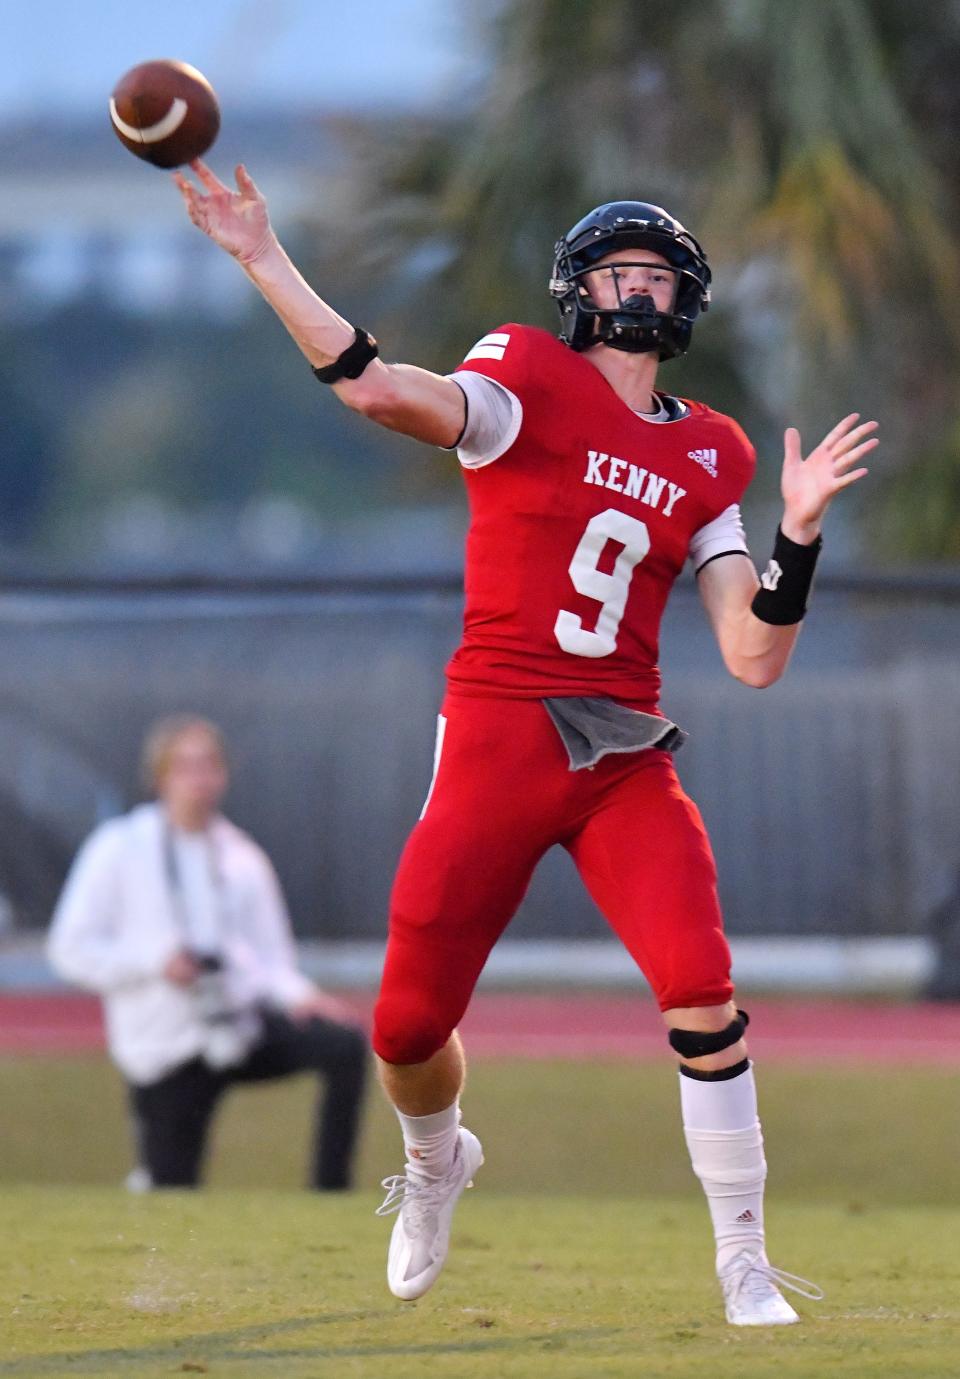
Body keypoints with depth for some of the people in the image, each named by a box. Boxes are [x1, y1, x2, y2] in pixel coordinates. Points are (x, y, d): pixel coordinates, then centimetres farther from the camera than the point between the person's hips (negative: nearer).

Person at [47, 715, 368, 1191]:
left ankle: (331, 1198, -18)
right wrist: (155, 961, -16)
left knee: (345, 1044, -24)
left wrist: (298, 995, -11)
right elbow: (71, 949, -1)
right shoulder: (119, 851, 2)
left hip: (243, 1018, 3)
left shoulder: (243, 860, 12)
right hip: (166, 1051, -3)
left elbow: (271, 958, 12)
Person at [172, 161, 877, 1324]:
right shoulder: (531, 385, 0)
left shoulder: (707, 461, 11)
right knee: (409, 1028, 2)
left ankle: (745, 1270, -7)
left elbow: (755, 659, 6)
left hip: (625, 758, 2)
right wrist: (263, 264, -29)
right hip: (496, 744, -2)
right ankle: (436, 1162, 39)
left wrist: (798, 532, -7)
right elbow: (380, 392, -21)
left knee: (701, 989, -18)